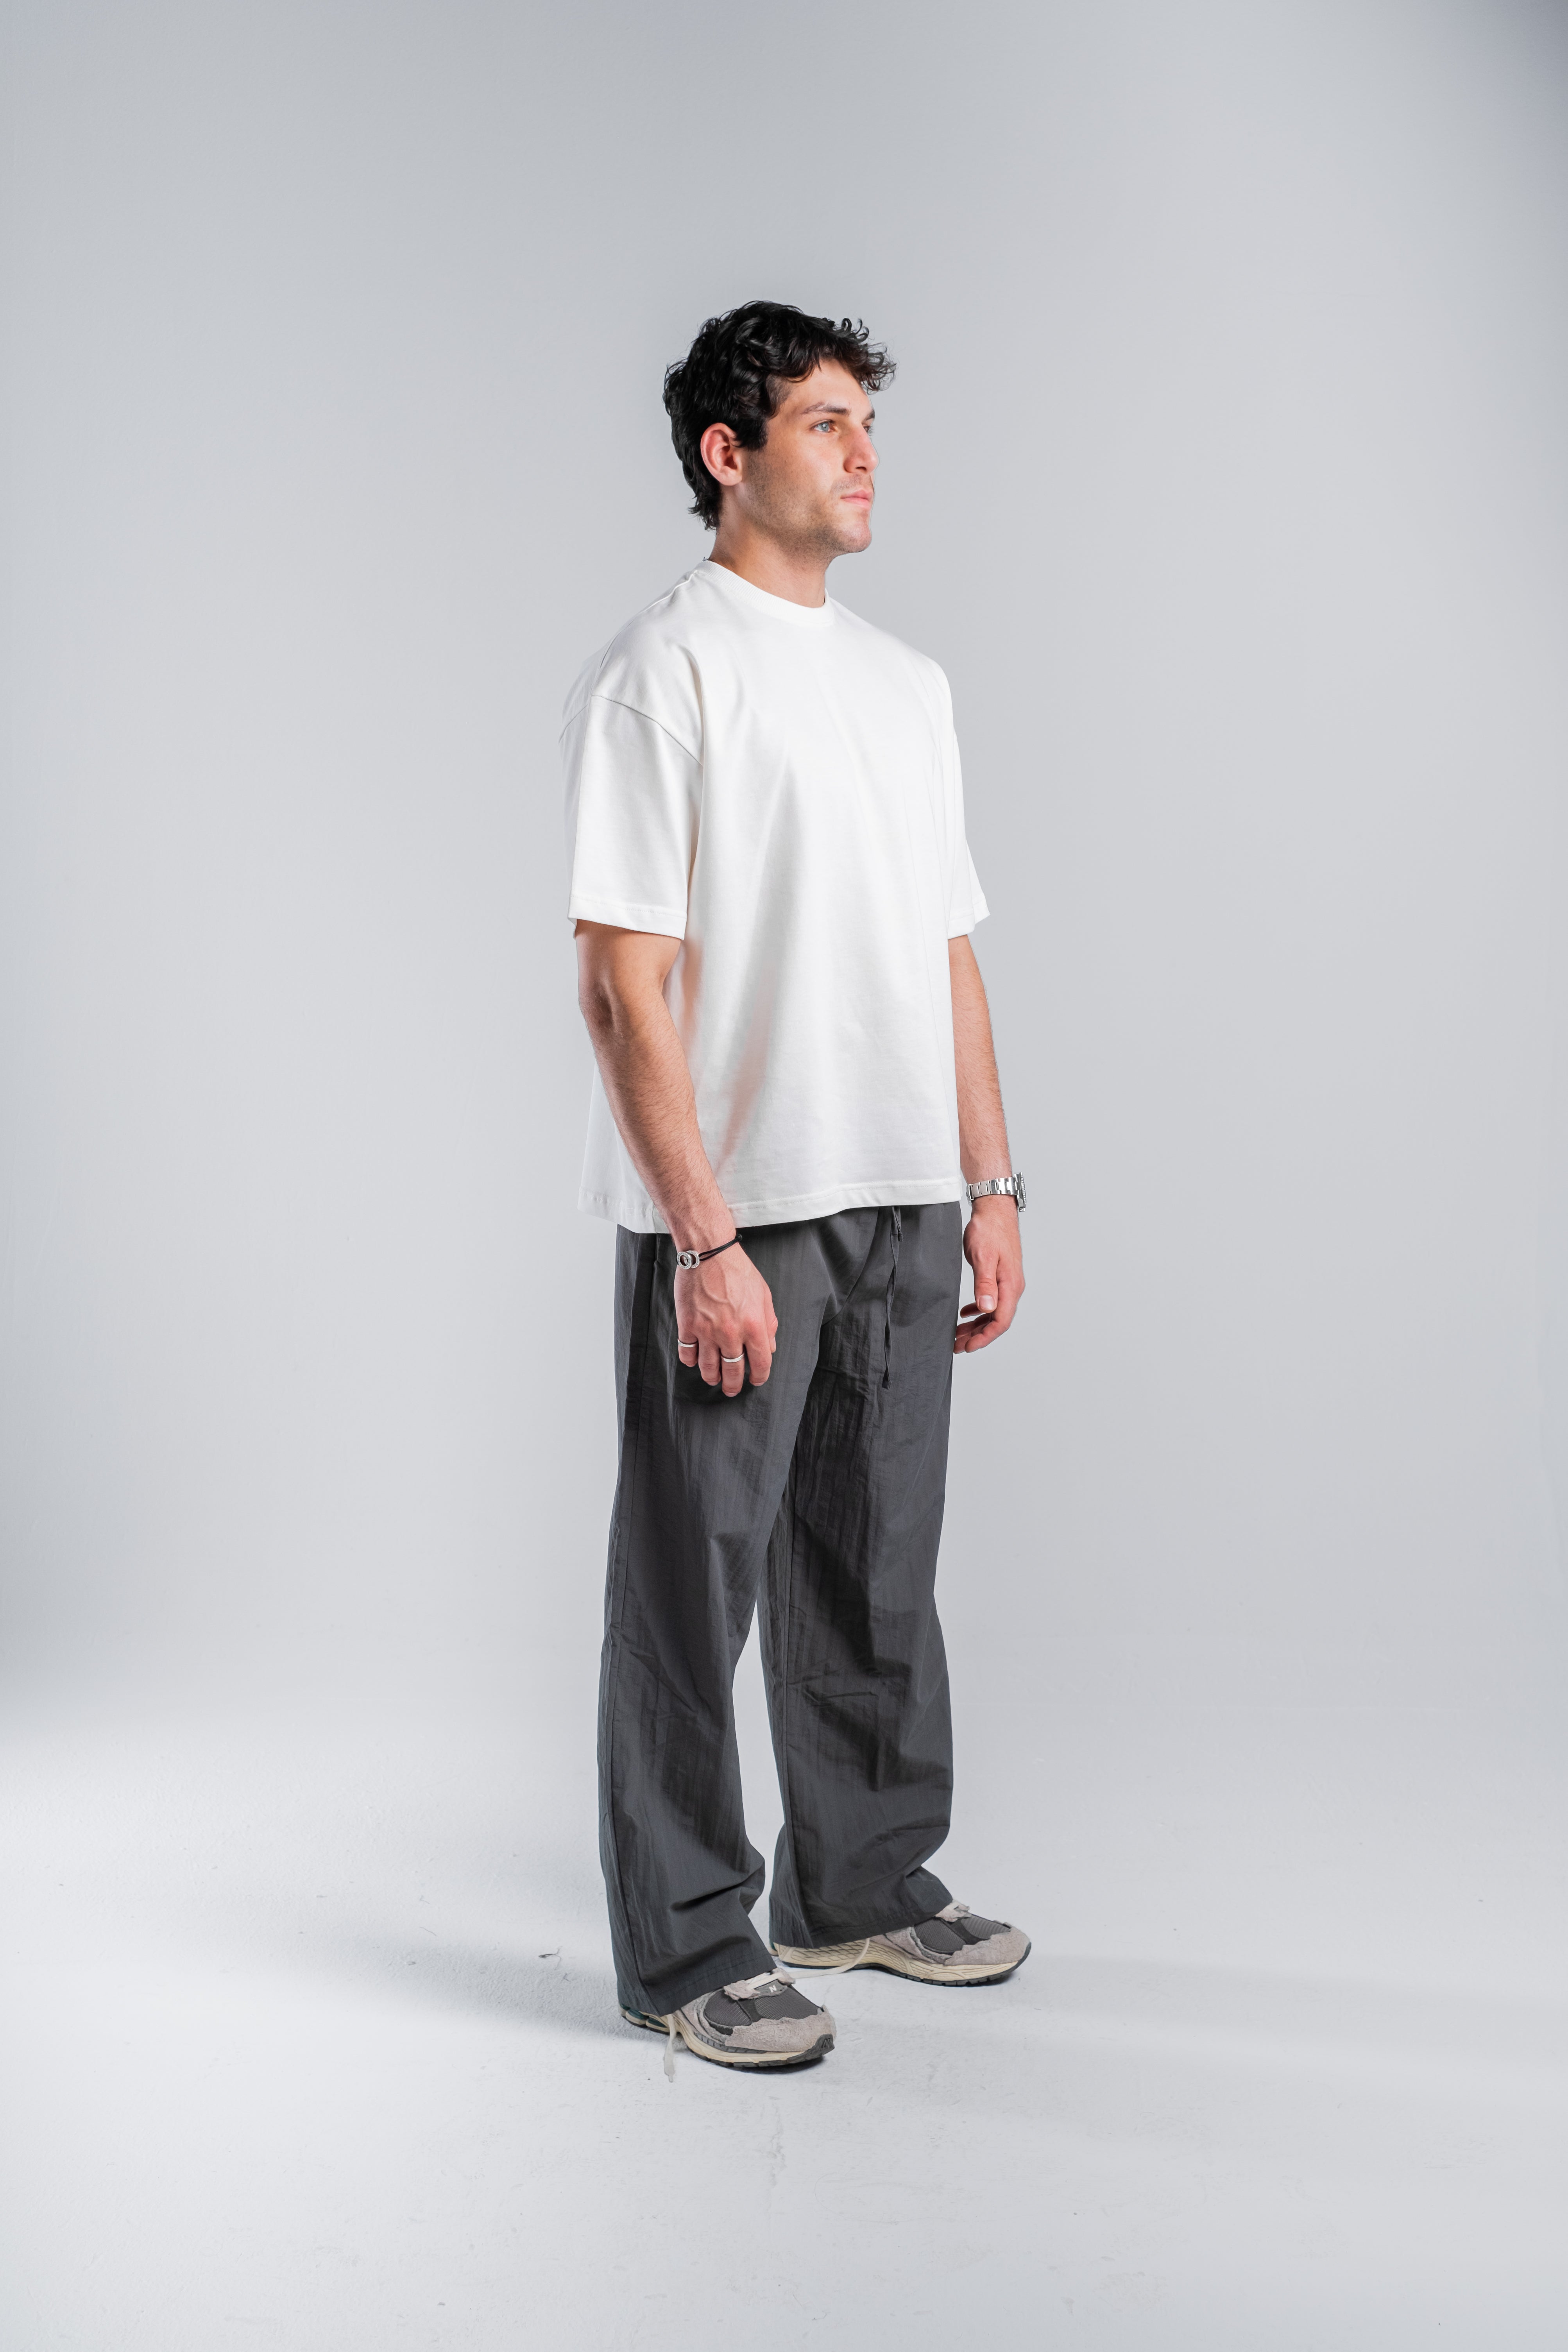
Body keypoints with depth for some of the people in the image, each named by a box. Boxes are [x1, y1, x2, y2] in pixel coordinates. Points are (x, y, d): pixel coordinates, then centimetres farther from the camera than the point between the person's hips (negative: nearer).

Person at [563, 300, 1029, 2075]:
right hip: (734, 1220, -7)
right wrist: (705, 1237, -19)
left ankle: (865, 1884, 32)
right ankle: (687, 1944, 17)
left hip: (903, 1209, 7)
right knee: (695, 1581, 3)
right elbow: (623, 983, -14)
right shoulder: (659, 676, -7)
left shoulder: (906, 682, 16)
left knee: (876, 1574, 16)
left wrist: (989, 1187, 12)